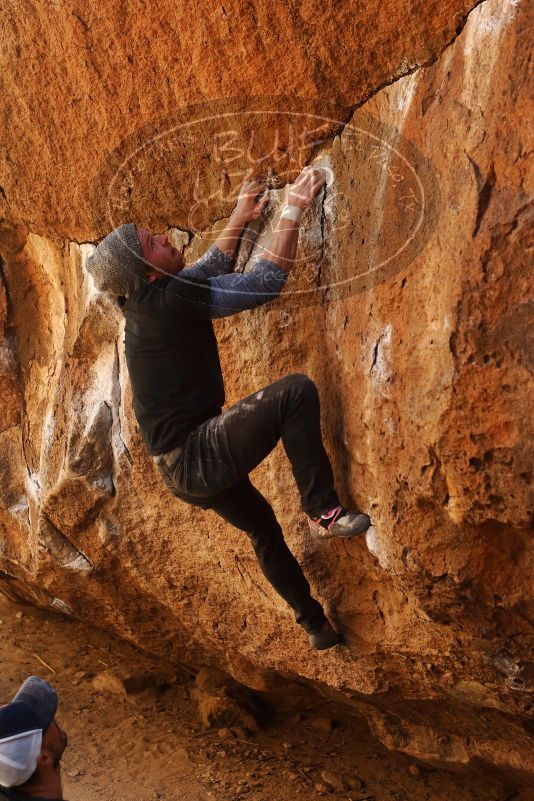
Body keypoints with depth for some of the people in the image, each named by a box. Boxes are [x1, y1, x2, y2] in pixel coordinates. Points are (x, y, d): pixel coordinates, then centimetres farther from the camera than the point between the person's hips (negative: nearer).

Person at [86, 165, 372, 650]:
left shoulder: (145, 301, 9)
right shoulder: (170, 299, -18)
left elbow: (212, 269, 26)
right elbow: (268, 281, -18)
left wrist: (240, 218, 28)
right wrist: (294, 210, -10)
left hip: (180, 467, 10)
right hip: (198, 457, -10)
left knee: (262, 524, 29)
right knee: (296, 391, -21)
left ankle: (314, 623, 43)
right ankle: (324, 510, -11)